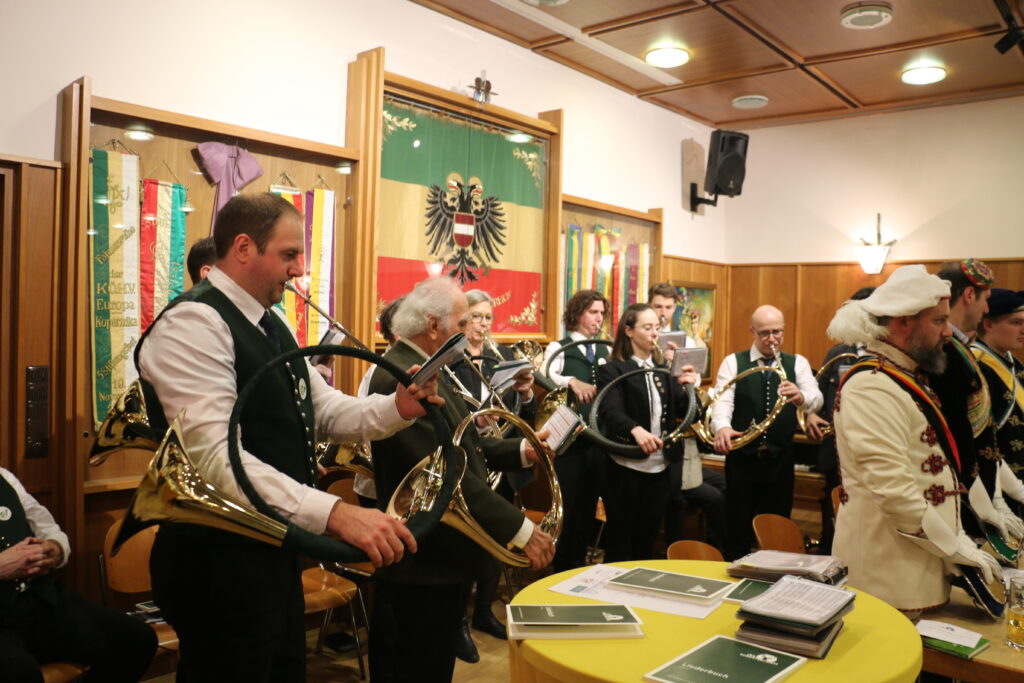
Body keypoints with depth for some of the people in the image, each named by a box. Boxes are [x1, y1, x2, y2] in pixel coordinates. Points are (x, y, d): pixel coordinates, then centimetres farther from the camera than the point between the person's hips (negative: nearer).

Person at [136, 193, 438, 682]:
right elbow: (216, 457, -31)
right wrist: (335, 513, -40)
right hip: (220, 562, -9)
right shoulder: (193, 323, -20)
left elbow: (325, 410, 10)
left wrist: (397, 408, -9)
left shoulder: (270, 324, 10)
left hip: (273, 549, 10)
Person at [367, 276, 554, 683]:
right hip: (423, 562, -10)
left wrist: (521, 451, -2)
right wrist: (521, 529, -25)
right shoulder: (400, 378, -26)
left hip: (440, 555, 10)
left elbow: (460, 445, 12)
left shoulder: (424, 369, 9)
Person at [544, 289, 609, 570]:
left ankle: (580, 563, 28)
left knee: (588, 505, 14)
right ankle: (562, 570, 18)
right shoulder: (559, 347, -5)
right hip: (568, 439, -5)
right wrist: (571, 381, -38)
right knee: (567, 507, 3)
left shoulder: (604, 350, 13)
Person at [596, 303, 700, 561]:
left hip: (660, 469, 5)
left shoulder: (663, 369, 10)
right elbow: (611, 412, -24)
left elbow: (683, 411, 4)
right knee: (619, 545, 5)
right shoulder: (612, 370, -8)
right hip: (626, 469, -5)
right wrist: (636, 430, -43)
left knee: (647, 542, 17)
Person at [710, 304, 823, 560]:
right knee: (738, 532, 6)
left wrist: (801, 397, -36)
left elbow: (816, 399, -12)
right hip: (742, 458, -2)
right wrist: (722, 427, -36)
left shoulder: (797, 363, 5)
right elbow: (722, 400, -15)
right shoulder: (733, 362, 0)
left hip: (780, 459, 2)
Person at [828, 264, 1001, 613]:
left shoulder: (908, 378, 13)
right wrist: (954, 545, -16)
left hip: (921, 560, 9)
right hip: (889, 568, -9)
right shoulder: (872, 388, -19)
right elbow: (893, 489, -25)